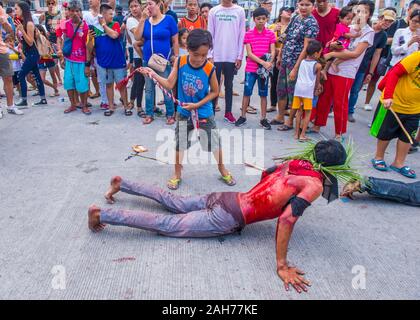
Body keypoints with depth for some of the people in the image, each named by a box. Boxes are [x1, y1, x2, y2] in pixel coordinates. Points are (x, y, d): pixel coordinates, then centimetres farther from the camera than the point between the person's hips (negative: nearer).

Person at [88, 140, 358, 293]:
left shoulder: (293, 162, 8)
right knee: (167, 225, -3)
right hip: (226, 219, -7)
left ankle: (122, 183, 28)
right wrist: (282, 266, -20)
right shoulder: (314, 184, -16)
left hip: (224, 199, 8)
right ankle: (102, 214, -2)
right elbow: (286, 220, -26)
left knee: (173, 202, 20)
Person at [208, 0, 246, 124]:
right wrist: (210, 55, -4)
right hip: (216, 56, 0)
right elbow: (210, 34, 2)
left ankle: (228, 112, 16)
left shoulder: (240, 11, 3)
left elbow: (241, 35, 2)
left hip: (232, 56, 0)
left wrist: (240, 56, -2)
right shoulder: (213, 11, 4)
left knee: (229, 85, 8)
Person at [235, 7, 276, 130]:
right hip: (251, 68, -1)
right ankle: (243, 116, 17)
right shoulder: (248, 34, -1)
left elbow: (273, 52, 0)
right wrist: (263, 62, -18)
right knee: (247, 92, 4)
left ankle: (263, 119, 15)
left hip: (265, 69, 1)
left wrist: (269, 63, -20)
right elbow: (249, 53, -7)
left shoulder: (270, 34, 3)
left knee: (263, 94, 7)